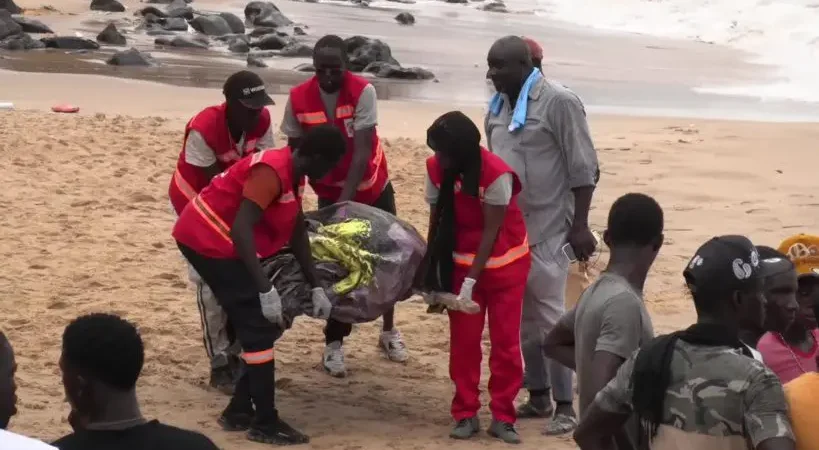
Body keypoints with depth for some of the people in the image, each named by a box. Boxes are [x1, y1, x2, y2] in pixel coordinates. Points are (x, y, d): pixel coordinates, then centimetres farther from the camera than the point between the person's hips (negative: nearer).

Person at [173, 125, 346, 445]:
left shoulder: (292, 175, 8)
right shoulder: (272, 172, -23)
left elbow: (297, 235, 15)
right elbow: (241, 229, -30)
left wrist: (316, 288, 15)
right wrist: (266, 289, -33)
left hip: (212, 240, 10)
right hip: (207, 239, -10)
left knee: (258, 326, 13)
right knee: (260, 327, -10)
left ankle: (240, 411, 20)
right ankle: (265, 423, -6)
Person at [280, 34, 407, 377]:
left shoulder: (363, 92, -25)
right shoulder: (298, 99, -17)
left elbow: (362, 151, -30)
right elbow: (295, 152, -6)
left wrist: (345, 200, -36)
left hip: (372, 190, 0)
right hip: (329, 194, 0)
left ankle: (389, 331, 30)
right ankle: (333, 344, 10)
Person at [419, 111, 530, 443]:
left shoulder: (496, 174, -26)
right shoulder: (436, 169, -12)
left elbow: (491, 231, -21)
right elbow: (436, 222, -3)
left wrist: (472, 281, -22)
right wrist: (431, 274, -2)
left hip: (505, 263, -3)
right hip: (461, 263, 4)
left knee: (505, 340, 1)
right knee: (463, 340, 4)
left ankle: (502, 417, 9)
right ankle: (466, 414, 14)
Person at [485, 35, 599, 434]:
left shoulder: (559, 102, -11)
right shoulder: (497, 107, 9)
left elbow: (583, 168, -12)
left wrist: (580, 226, -15)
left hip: (546, 230, -7)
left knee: (550, 318, -5)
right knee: (523, 319, 12)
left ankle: (564, 406, 1)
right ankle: (538, 396, 22)